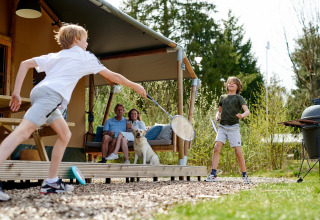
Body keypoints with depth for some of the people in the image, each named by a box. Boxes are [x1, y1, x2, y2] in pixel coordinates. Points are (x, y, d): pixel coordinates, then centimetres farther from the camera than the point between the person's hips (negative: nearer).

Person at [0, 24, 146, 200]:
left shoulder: (54, 56, 30)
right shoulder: (85, 57, 16)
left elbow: (25, 64, 21)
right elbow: (112, 76, 20)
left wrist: (16, 92, 16)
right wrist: (135, 86, 32)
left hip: (38, 91, 8)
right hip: (52, 94, -8)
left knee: (65, 135, 17)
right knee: (23, 132, -23)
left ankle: (51, 181, 14)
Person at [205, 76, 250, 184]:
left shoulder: (238, 97, 3)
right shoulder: (222, 97, 15)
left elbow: (247, 111, -8)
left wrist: (242, 115, -30)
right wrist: (217, 116, 4)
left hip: (233, 127, -3)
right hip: (222, 126, 3)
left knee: (238, 152, -6)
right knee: (216, 148, -12)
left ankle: (244, 175, 9)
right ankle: (213, 174, -10)